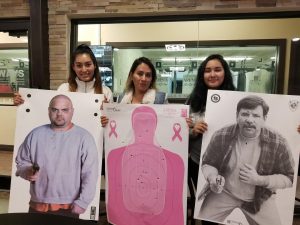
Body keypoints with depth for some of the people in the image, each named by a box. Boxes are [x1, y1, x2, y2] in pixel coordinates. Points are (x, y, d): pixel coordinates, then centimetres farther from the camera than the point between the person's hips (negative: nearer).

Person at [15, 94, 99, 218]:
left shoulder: (84, 137, -9)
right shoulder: (35, 134, 2)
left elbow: (90, 173, -10)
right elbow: (21, 161, 14)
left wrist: (82, 202, -12)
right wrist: (27, 172, -7)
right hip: (37, 205, 3)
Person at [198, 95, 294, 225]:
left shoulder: (278, 144, -19)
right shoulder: (221, 136, -18)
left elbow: (288, 178, -8)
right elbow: (207, 163, -4)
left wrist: (259, 180, -24)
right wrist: (212, 177, -27)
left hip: (259, 198, 0)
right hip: (222, 192, 0)